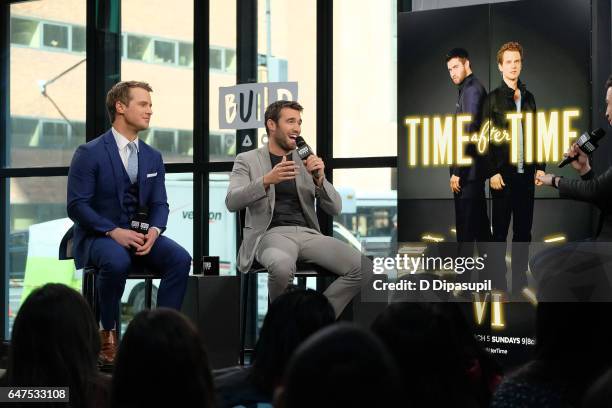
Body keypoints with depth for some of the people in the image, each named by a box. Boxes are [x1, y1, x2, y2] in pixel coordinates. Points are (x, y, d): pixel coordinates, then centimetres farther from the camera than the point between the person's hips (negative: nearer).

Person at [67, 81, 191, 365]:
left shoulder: (153, 157, 11)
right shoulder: (89, 153, -7)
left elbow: (159, 204, 11)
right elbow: (77, 205, -12)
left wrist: (154, 230, -13)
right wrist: (114, 232, -24)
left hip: (139, 234, 5)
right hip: (98, 235, -5)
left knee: (180, 258, -23)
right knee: (117, 262, -38)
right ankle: (107, 335, -18)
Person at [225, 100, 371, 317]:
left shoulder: (306, 161, 18)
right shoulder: (247, 160, 9)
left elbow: (334, 208, 13)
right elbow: (232, 202, -7)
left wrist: (320, 179, -7)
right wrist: (266, 181, -23)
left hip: (308, 233, 4)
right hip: (271, 233, -4)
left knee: (363, 269, -19)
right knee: (283, 265, -40)